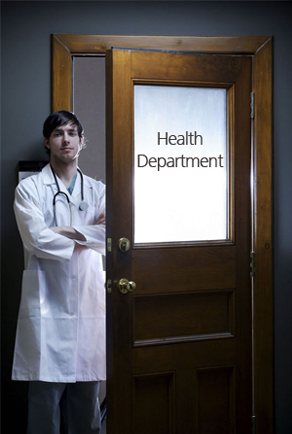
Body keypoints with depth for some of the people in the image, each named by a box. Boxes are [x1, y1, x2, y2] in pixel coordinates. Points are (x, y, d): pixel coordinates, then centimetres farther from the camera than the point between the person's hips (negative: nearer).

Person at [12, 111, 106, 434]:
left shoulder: (98, 191, 14)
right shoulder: (29, 189, 4)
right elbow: (36, 238, -11)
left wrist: (65, 231, -10)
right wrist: (86, 239, -4)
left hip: (89, 300, 3)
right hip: (47, 302, -3)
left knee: (87, 391, 9)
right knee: (46, 390, 0)